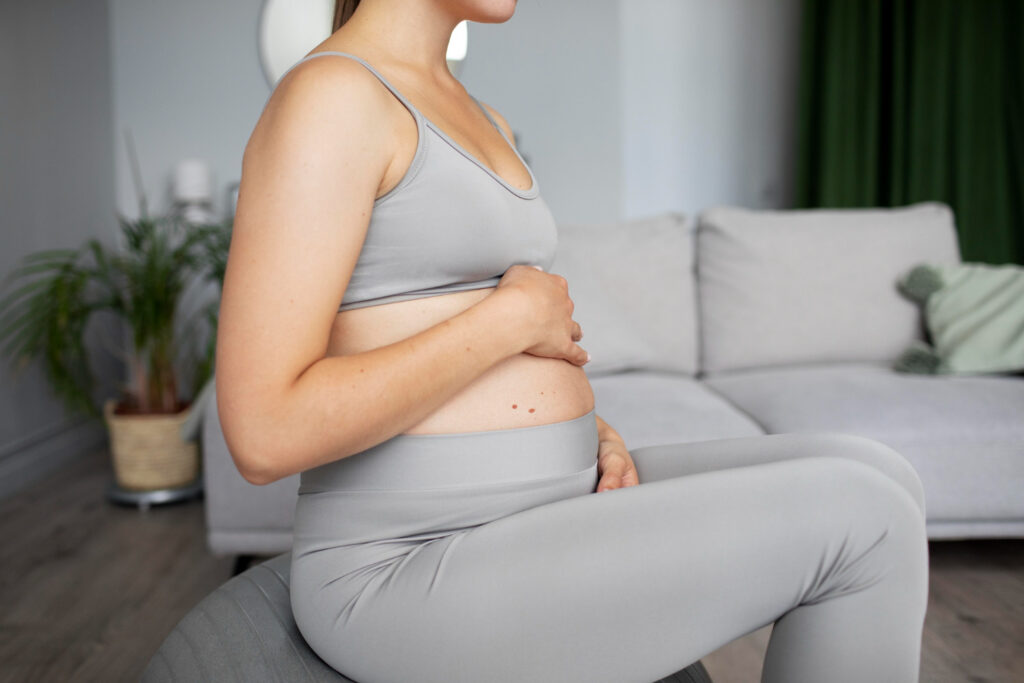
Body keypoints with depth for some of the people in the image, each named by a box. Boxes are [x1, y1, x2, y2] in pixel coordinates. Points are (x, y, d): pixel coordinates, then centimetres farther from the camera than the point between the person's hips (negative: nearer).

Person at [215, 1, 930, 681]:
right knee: (862, 520, -12)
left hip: (537, 512, 9)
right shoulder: (325, 97, -14)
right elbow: (264, 434, -21)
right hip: (415, 578, -9)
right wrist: (512, 317, -14)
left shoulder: (481, 123, 15)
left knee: (876, 477, 1)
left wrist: (597, 436, 2)